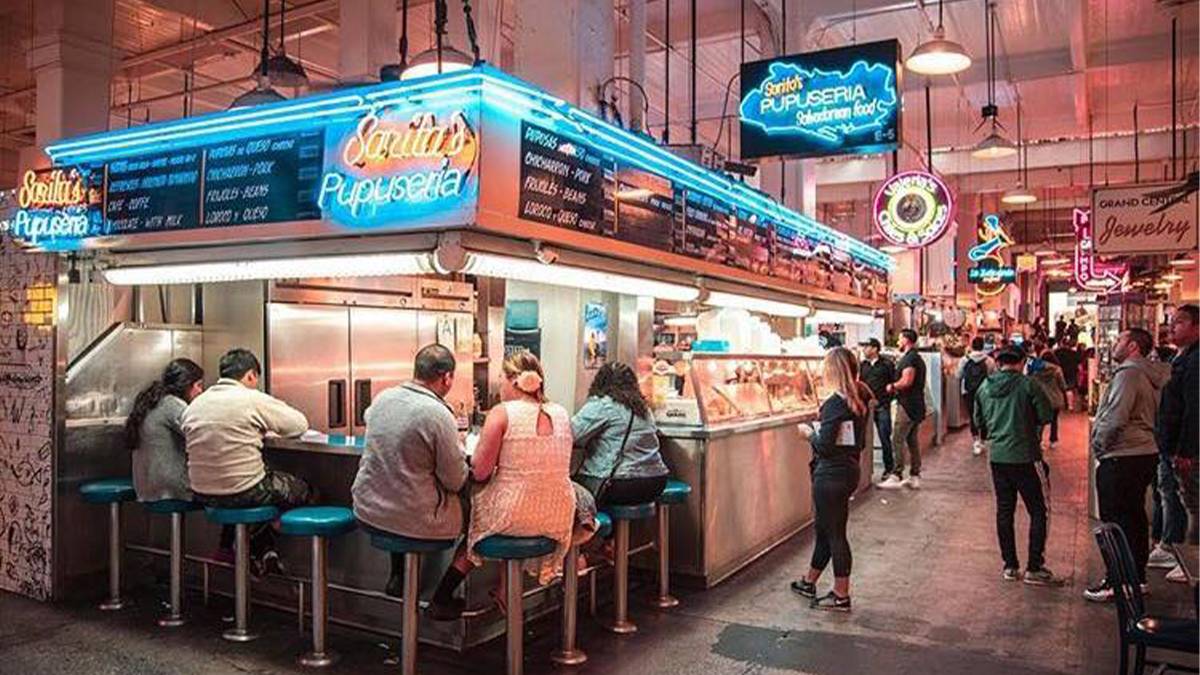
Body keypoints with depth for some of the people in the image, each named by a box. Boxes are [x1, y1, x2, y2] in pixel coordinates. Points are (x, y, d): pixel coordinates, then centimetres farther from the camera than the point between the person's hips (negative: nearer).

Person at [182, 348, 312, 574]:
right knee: (302, 490, 16)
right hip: (242, 494, -7)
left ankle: (263, 552, 29)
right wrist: (265, 427, 16)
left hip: (202, 494, 7)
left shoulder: (194, 405, 5)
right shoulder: (254, 400, -12)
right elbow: (299, 424, -5)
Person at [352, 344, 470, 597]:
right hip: (414, 521, -6)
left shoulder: (381, 398, 0)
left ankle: (397, 576, 32)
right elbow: (456, 481, -13)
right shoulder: (438, 415, -19)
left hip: (367, 510, 7)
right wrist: (460, 451, 6)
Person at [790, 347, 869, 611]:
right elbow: (860, 442, 13)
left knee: (834, 533, 3)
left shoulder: (834, 404, -21)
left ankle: (841, 596, 14)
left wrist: (809, 432, -6)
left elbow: (824, 446, -23)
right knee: (826, 529, 20)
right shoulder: (859, 401, 5)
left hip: (831, 476, -9)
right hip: (850, 471, 9)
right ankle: (809, 582, 35)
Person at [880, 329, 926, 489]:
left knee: (898, 440, -8)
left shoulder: (909, 358, -14)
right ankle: (915, 476, 15)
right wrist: (897, 387, 13)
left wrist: (892, 386, -8)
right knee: (913, 441, 12)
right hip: (916, 405, 10)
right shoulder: (917, 358, 19)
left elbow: (907, 381, -24)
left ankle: (896, 476, -8)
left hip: (907, 405, -10)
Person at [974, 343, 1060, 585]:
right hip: (1025, 456, -5)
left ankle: (1010, 566, 17)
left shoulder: (984, 387, 4)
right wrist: (1030, 421, 11)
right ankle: (1034, 568, 5)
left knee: (1004, 511, 12)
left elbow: (979, 421, 11)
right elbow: (1046, 416, -8)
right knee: (1038, 512, 6)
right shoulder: (1028, 385, -11)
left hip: (997, 456, 5)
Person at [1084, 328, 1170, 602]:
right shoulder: (1151, 375, 13)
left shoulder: (1128, 374, -17)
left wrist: (1099, 445, -8)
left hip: (1122, 457, -10)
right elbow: (1152, 416, 17)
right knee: (1135, 518, 16)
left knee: (1116, 521, -2)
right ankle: (1137, 577, 26)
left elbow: (1115, 418, -25)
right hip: (1145, 453, 10)